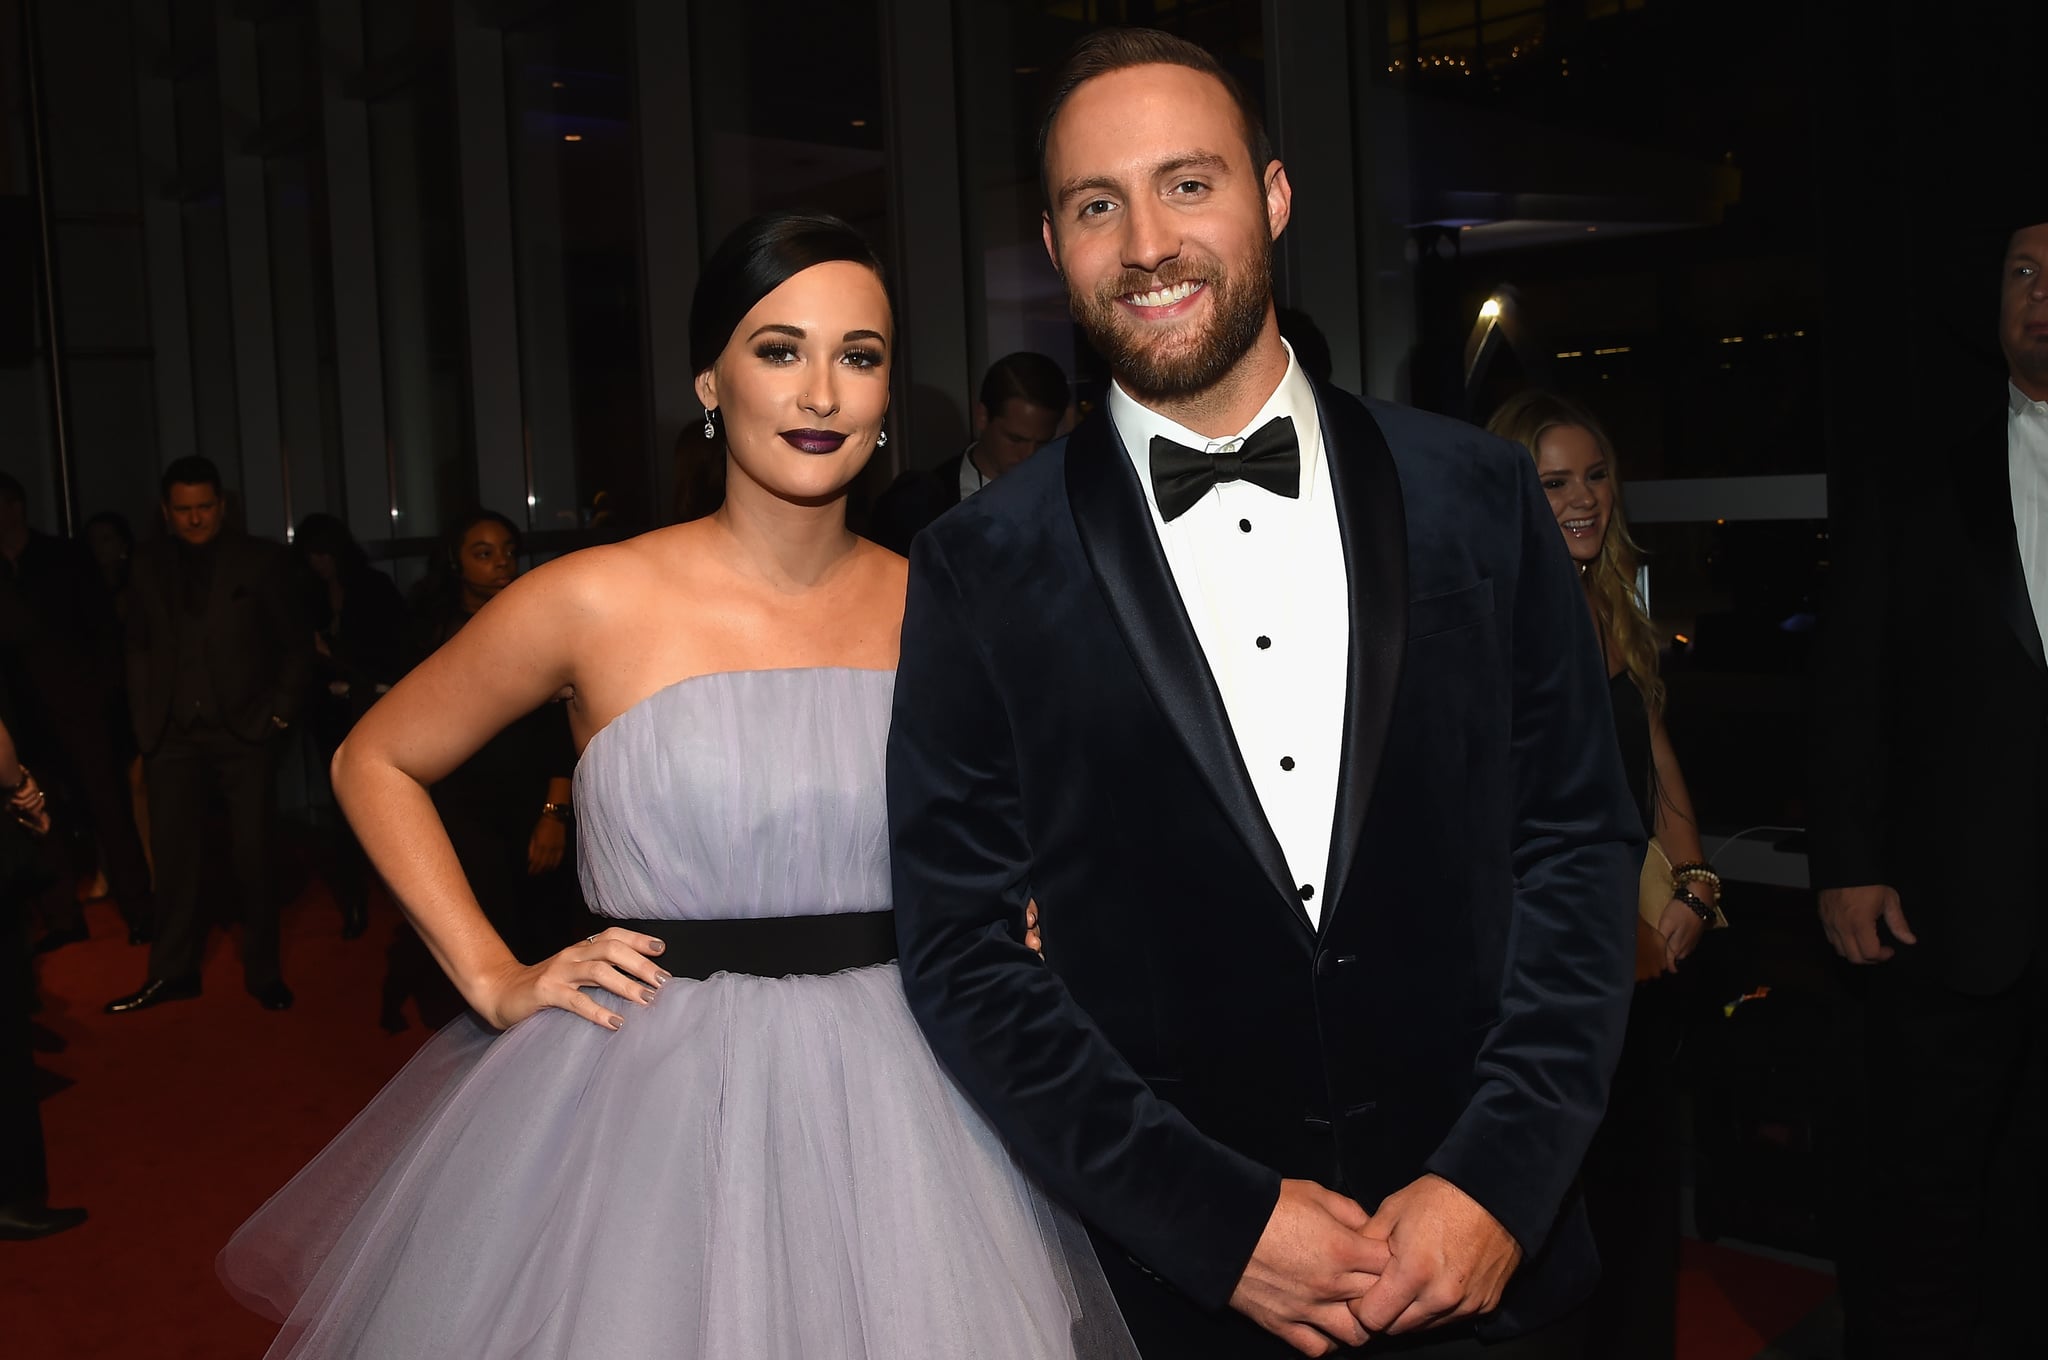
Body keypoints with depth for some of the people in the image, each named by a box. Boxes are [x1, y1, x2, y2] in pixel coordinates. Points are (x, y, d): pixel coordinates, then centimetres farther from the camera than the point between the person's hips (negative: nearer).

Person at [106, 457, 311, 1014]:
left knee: (253, 856, 2)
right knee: (173, 856, 4)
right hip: (173, 734, 2)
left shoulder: (260, 560, 2)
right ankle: (172, 972, 15)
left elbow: (296, 643, 5)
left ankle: (263, 972, 13)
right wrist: (143, 718, 3)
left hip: (243, 729, -2)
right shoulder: (149, 565, 9)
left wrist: (281, 711, -3)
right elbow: (138, 646, 12)